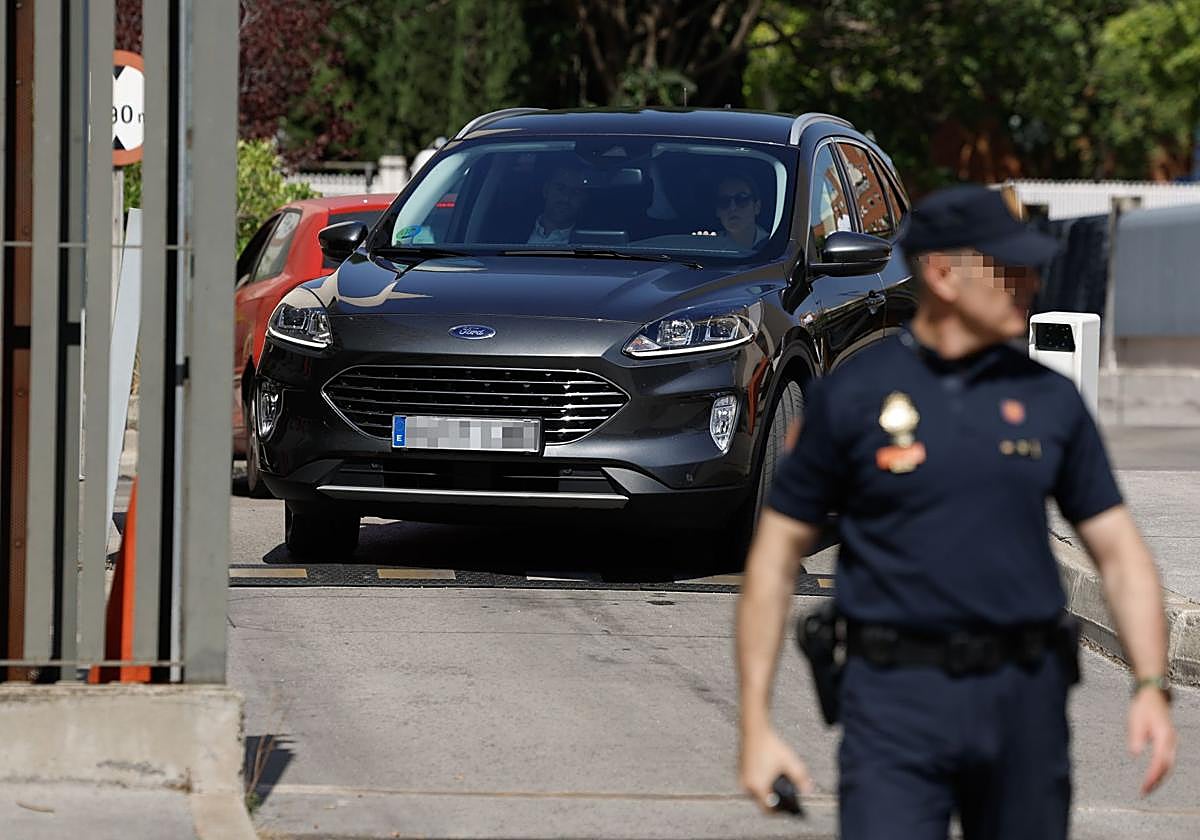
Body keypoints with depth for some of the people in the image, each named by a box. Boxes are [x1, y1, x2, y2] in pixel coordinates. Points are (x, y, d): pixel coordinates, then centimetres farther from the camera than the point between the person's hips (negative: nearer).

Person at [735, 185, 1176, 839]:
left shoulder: (1050, 398, 7)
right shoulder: (850, 396, -2)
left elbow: (1118, 551, 9)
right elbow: (775, 557, 2)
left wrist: (1151, 687, -6)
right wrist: (755, 724, -3)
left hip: (1026, 699, 4)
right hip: (897, 700, -3)